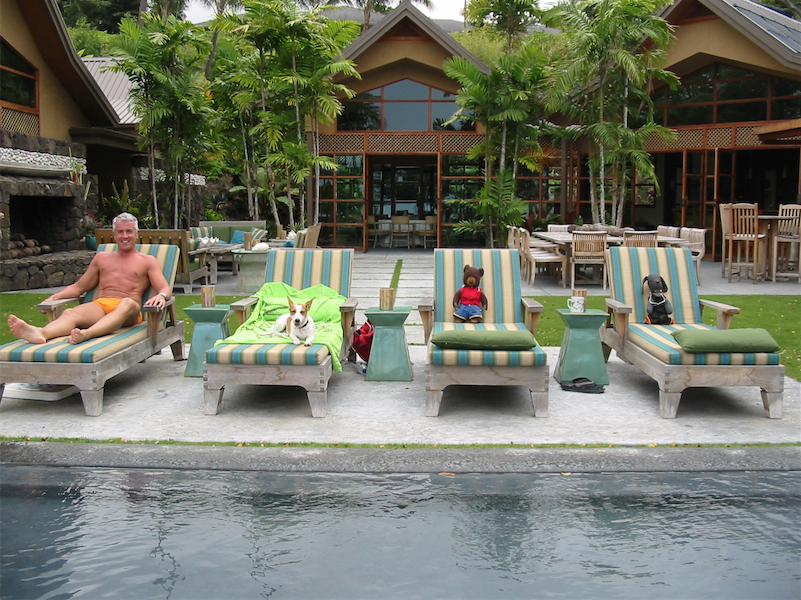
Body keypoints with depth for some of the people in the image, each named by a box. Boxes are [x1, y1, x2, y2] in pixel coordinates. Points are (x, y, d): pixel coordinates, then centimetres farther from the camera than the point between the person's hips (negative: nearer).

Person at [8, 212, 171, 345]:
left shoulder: (148, 261, 21)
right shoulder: (102, 258, 31)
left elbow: (165, 288, 7)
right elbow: (78, 287, 32)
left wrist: (161, 295, -19)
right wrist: (56, 296, 12)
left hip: (127, 310, -3)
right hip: (100, 305, 3)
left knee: (127, 303, -41)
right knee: (70, 313, -31)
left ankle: (86, 334, -67)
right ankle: (42, 333, -65)